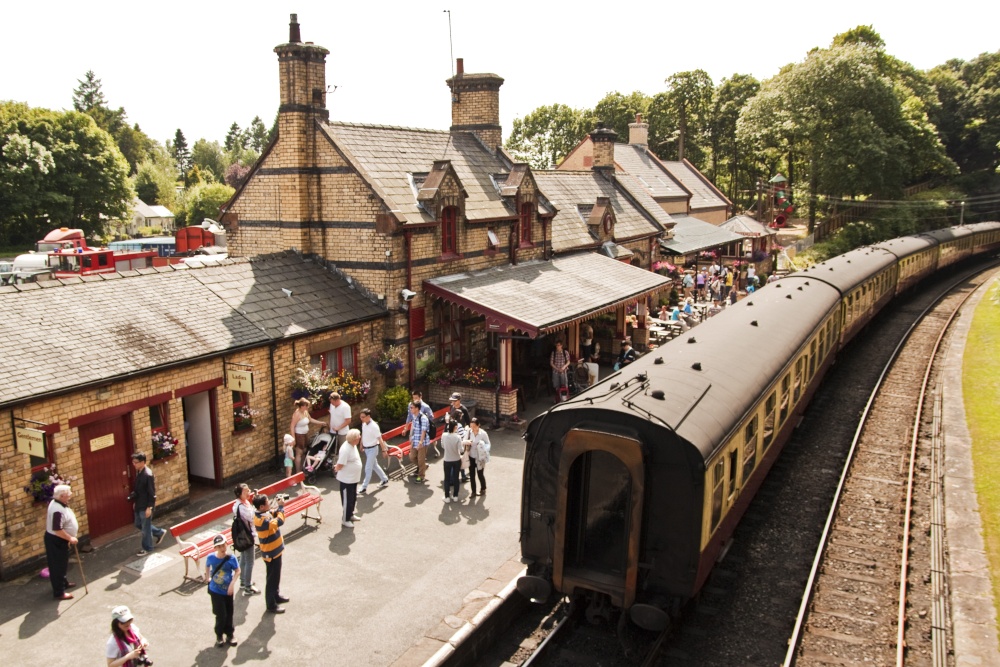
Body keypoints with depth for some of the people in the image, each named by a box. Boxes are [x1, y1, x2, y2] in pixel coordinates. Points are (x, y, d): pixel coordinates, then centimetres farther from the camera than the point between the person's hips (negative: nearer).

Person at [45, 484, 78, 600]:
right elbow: (57, 530, -33)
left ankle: (63, 582, 45)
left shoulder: (58, 503, 1)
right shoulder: (58, 510, -32)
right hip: (56, 541, -10)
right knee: (57, 566, 2)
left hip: (59, 540, 10)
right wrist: (70, 538, -22)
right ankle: (59, 592, 12)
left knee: (62, 563, 26)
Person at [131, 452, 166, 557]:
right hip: (139, 505, 9)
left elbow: (152, 493, -21)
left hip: (145, 506, -9)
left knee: (145, 527, 6)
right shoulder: (138, 472, 2)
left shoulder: (148, 475, -25)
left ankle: (147, 548, 24)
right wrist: (135, 501, 18)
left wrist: (149, 507, -20)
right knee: (138, 525, 22)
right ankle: (159, 532, 37)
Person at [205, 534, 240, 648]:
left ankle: (229, 635, 34)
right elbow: (207, 566, 8)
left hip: (228, 591, 1)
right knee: (221, 615, -1)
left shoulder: (231, 558, -18)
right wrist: (207, 577, 5)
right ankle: (219, 636, 24)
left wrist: (232, 583, -19)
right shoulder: (211, 557, -15)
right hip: (215, 591, -1)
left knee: (229, 614, 14)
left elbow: (237, 571, -8)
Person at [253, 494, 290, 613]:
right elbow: (279, 521, -42)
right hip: (271, 553, -10)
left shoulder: (263, 513, -4)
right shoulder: (262, 519, -33)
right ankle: (271, 605, 18)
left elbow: (274, 515, 12)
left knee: (276, 576, 26)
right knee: (272, 578, 5)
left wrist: (279, 508, -8)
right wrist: (281, 507, -29)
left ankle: (276, 596, 44)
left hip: (274, 550, 10)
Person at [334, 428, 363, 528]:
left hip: (354, 478, 9)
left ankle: (350, 515, 41)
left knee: (353, 498, 23)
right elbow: (340, 465, -25)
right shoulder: (346, 449, -30)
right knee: (347, 500, 6)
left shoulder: (353, 445, 0)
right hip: (347, 479, -9)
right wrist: (336, 468, -5)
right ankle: (345, 520, 21)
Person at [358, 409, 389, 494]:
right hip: (366, 448, 8)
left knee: (368, 469, -3)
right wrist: (361, 444, 21)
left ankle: (364, 488, 6)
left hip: (372, 449, -8)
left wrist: (384, 449, -17)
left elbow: (380, 438, -21)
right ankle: (385, 480, 36)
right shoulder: (364, 424, -2)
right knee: (375, 466, 20)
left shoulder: (374, 426, -25)